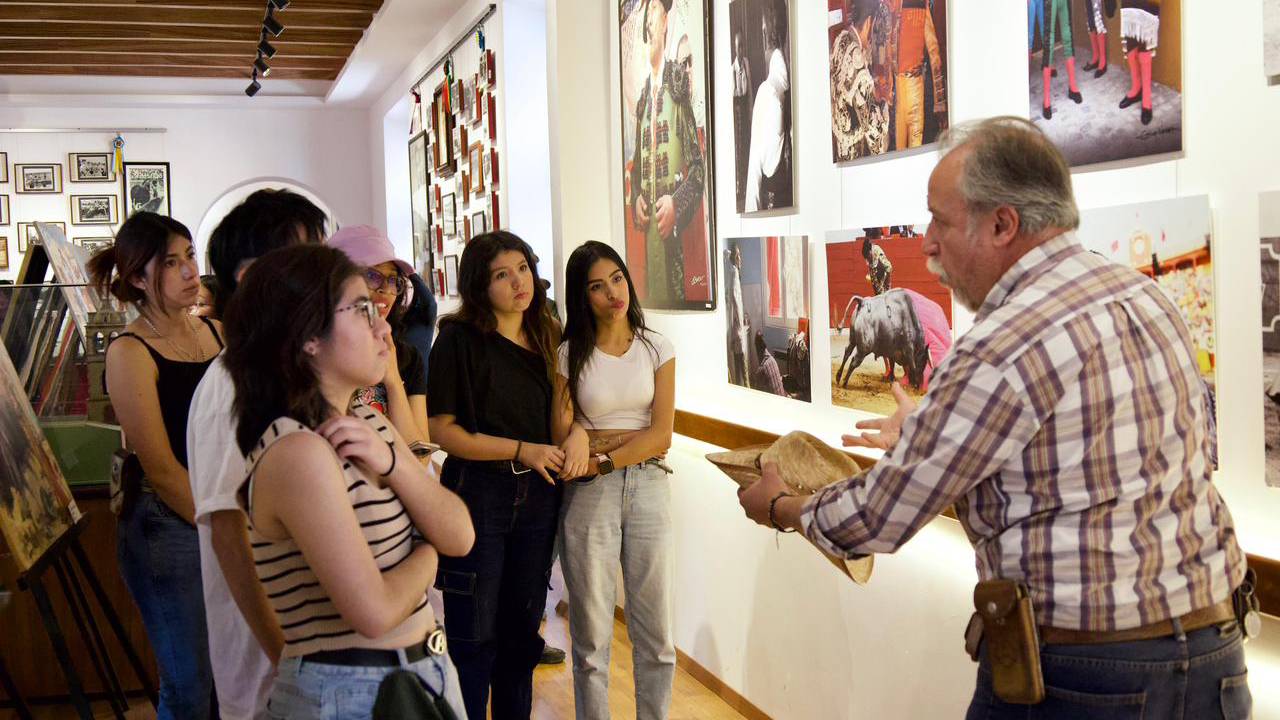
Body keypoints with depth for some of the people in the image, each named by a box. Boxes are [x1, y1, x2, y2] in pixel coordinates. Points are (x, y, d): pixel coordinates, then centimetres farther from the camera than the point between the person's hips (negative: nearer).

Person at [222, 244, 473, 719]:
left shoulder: (368, 423, 6)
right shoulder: (298, 452, -22)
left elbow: (459, 537, 0)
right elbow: (375, 612, -26)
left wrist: (391, 462, -17)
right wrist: (426, 555, -6)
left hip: (425, 670, 9)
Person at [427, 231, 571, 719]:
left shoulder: (548, 338, 7)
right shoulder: (459, 340, -10)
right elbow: (440, 429, -13)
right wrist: (521, 450, -17)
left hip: (538, 495, 5)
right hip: (478, 493, -5)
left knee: (522, 631, 16)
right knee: (474, 638, 4)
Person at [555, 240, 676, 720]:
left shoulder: (657, 349, 4)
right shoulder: (570, 354, 1)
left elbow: (661, 434, -4)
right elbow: (562, 435, -1)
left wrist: (602, 459, -13)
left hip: (648, 487, 1)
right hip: (589, 495, -1)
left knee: (655, 634, 6)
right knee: (592, 635, 4)